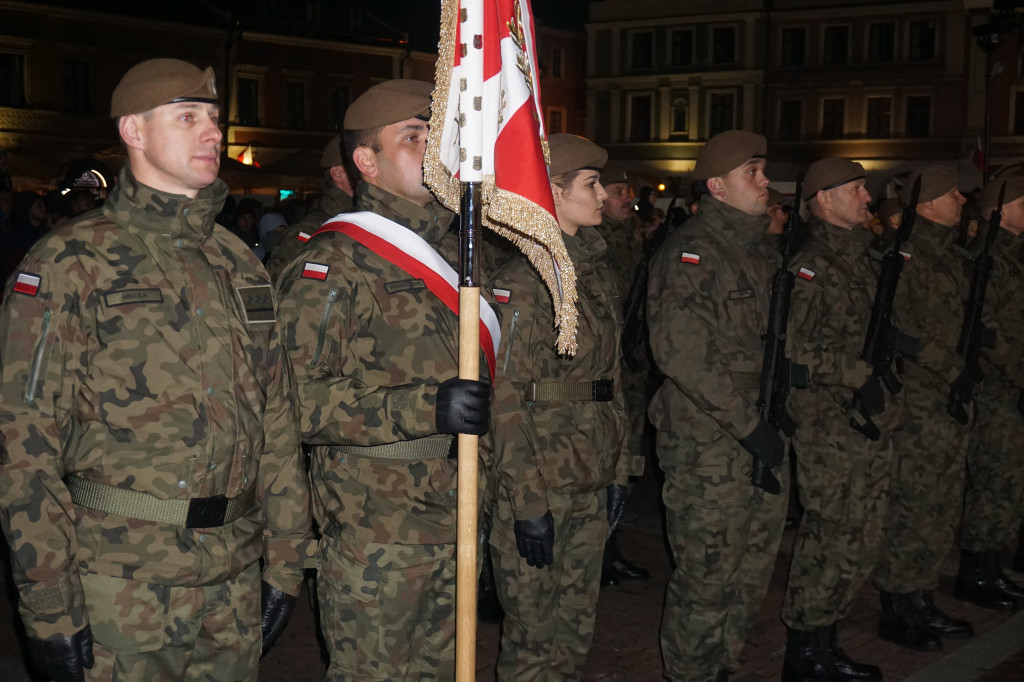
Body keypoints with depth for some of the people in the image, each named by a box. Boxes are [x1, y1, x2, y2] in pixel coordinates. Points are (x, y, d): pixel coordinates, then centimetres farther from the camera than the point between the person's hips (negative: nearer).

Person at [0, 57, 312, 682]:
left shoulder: (240, 264, 11)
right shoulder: (72, 262, -6)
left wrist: (285, 563, 10)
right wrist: (50, 608, -12)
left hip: (236, 584, 5)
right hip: (120, 584, -5)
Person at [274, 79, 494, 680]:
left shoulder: (453, 253, 13)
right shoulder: (335, 265, -13)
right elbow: (293, 396, -21)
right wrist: (422, 407, -27)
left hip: (453, 520, 7)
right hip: (374, 535, -7)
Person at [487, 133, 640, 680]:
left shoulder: (597, 272, 12)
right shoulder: (522, 281, -14)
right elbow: (507, 402, -16)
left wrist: (618, 470, 14)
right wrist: (528, 505, -18)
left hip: (591, 484, 8)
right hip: (541, 483, -8)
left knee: (577, 626, 15)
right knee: (534, 634, 3)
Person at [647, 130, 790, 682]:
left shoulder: (762, 253, 14)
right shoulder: (690, 253, -13)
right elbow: (681, 351, -23)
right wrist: (747, 424, -22)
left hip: (764, 439, 8)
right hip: (709, 445, -8)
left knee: (752, 574, 17)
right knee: (706, 578, 1)